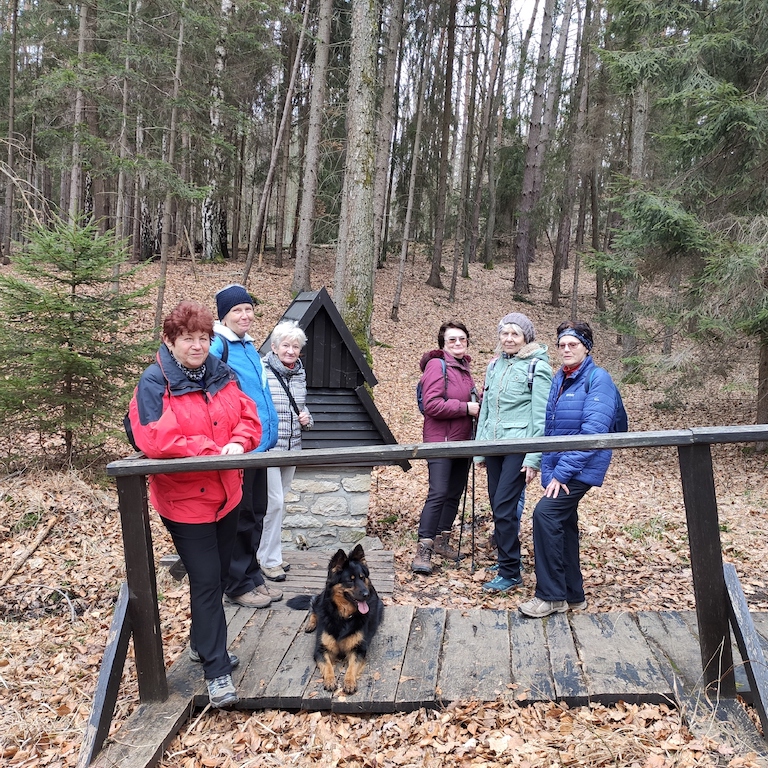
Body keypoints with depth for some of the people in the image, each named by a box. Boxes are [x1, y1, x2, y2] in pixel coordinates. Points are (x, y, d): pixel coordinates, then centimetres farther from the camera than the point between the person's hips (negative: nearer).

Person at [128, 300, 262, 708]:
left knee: (219, 574, 18)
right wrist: (213, 450, -22)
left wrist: (238, 443, -18)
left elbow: (248, 417, 4)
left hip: (226, 493, 6)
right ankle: (216, 669, 8)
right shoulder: (154, 383, -15)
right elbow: (154, 440, -26)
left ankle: (201, 641, 40)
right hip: (185, 499, -6)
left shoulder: (222, 375, 3)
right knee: (206, 579, -4)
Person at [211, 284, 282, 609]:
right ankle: (237, 586, 16)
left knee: (256, 514, 17)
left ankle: (253, 576, 30)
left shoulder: (250, 347, 14)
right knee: (239, 518, 2)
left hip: (258, 445, 9)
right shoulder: (217, 347, -14)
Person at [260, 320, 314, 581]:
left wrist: (306, 419, 1)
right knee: (274, 502, -7)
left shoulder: (300, 374, 8)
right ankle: (270, 560, 8)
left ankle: (270, 552, 29)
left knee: (279, 500, 15)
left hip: (292, 448, 7)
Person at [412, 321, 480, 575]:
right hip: (440, 441, -8)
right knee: (438, 493, -12)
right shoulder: (437, 365, -11)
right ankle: (423, 550, -8)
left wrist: (479, 405, 4)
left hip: (462, 441, 8)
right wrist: (466, 408, -18)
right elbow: (432, 404, -21)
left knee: (455, 492, 13)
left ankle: (442, 540, 26)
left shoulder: (464, 368, 14)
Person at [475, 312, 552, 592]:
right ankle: (505, 557, 26)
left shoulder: (537, 367, -6)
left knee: (504, 506, -10)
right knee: (497, 505, 10)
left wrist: (533, 458, -14)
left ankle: (510, 573, 0)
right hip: (494, 444, 6)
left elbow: (540, 416, -10)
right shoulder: (495, 365, 12)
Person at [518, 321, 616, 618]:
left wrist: (562, 472, -21)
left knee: (545, 513, -20)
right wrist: (548, 469, 7)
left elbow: (593, 432, -20)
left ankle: (551, 596, -10)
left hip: (582, 468, -8)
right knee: (564, 525, 12)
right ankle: (573, 595, 27)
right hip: (558, 468, 8)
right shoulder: (559, 379, 11)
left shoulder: (597, 379, -12)